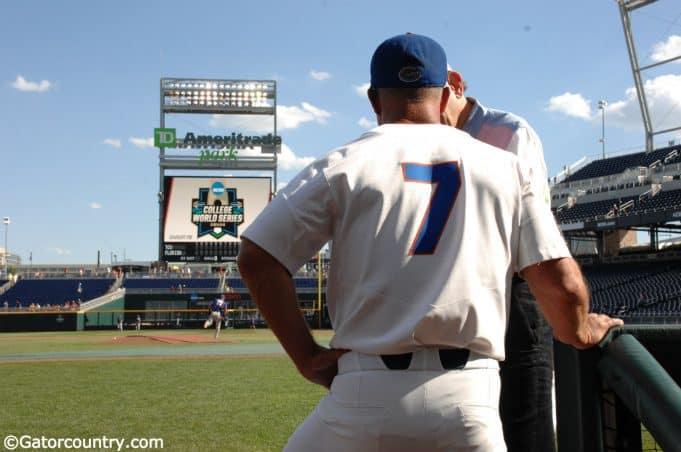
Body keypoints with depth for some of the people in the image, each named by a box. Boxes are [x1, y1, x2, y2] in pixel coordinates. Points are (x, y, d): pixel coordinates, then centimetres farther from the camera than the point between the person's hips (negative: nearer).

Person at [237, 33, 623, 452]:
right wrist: (581, 332, 24)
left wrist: (307, 355, 5)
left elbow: (256, 259, -1)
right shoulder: (503, 165, 9)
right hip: (469, 401, 1)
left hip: (367, 398, -1)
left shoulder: (344, 165, 4)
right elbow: (563, 284, 4)